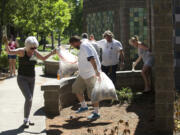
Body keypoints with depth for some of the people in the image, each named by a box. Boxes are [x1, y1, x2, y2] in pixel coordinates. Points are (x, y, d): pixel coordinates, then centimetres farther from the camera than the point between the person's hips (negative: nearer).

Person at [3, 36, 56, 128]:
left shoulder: (35, 52, 1)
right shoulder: (22, 51, -15)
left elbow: (43, 58, 19)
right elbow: (10, 51, -31)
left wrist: (52, 53, 8)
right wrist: (6, 43, -48)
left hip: (31, 79, 6)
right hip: (22, 78, -6)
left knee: (29, 99, 10)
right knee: (29, 98, -18)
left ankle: (26, 120, 24)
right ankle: (26, 120, -7)